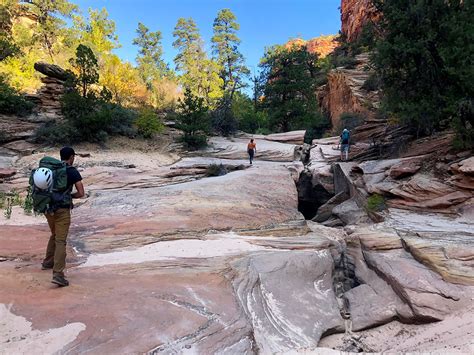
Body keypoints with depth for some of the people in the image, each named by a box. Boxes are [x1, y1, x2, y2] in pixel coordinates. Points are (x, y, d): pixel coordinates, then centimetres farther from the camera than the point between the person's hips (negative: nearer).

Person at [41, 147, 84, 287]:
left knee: (54, 235, 28)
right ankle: (58, 274, -13)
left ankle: (47, 262, 40)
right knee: (60, 241, -7)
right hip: (62, 209, -6)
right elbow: (81, 193, -11)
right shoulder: (73, 171, -7)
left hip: (48, 208, 7)